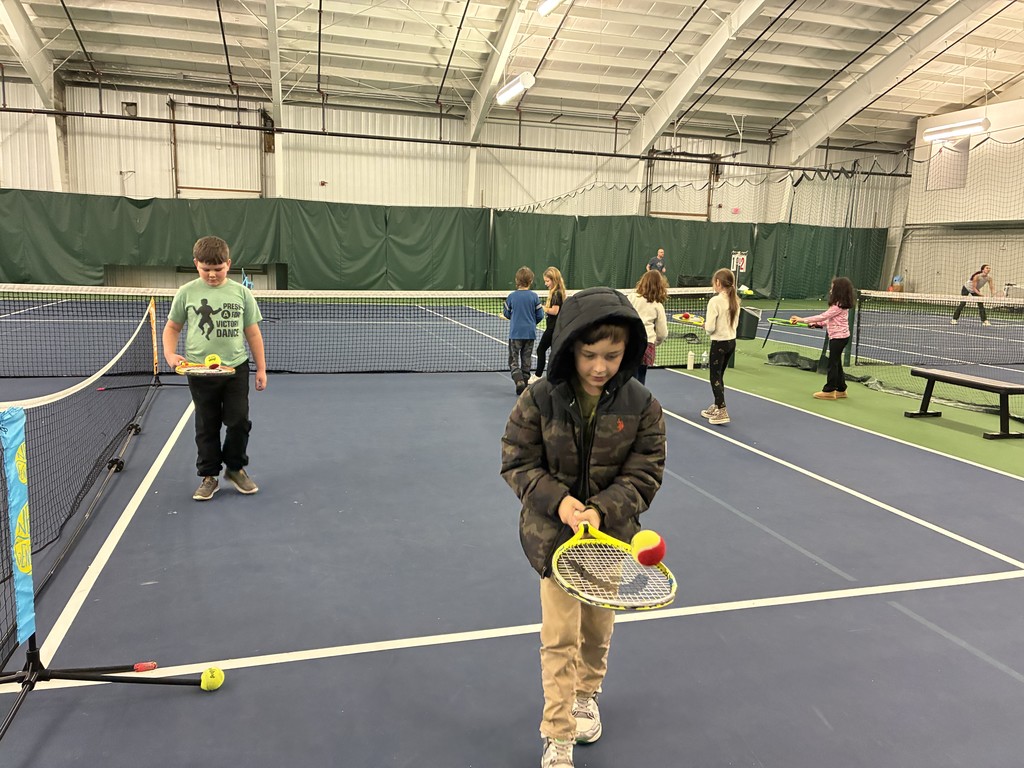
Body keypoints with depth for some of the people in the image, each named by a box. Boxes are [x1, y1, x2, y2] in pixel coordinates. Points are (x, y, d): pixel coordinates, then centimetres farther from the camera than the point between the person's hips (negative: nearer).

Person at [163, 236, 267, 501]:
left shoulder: (241, 292, 1)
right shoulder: (186, 293, 1)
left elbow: (253, 332, 6)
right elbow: (172, 327, 12)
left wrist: (261, 368, 5)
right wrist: (170, 353, -6)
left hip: (236, 369, 0)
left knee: (239, 421, 2)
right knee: (206, 426, 9)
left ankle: (235, 468, 23)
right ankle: (209, 476, 22)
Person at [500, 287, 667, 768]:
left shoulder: (641, 406, -12)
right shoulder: (540, 400, -16)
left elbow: (643, 474, -10)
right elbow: (518, 462, -9)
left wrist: (601, 510, -25)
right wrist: (557, 500, -24)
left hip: (611, 533, 2)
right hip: (555, 532, -2)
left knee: (598, 628, 21)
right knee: (559, 637, 2)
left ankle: (587, 693, 50)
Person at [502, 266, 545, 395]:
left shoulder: (512, 296, -7)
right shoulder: (534, 296, -6)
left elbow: (506, 314, 3)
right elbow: (540, 315, -2)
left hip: (515, 333, -1)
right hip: (530, 333, 2)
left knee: (513, 360, 4)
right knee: (526, 360, 13)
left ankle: (519, 381, -17)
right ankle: (525, 382, 18)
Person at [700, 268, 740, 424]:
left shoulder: (715, 301, -18)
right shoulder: (735, 300, 4)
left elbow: (710, 328, -19)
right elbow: (735, 323, 13)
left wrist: (705, 324, 1)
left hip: (719, 343, -7)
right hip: (732, 341, 8)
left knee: (715, 377, 1)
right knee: (719, 376, 19)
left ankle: (722, 412, -2)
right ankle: (716, 407, 28)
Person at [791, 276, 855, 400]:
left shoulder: (838, 306, -19)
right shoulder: (841, 304, 10)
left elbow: (823, 316, -21)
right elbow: (829, 320, 14)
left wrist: (803, 319, -20)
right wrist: (818, 323, 4)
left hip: (838, 337, -10)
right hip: (840, 337, 10)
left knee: (833, 363, -3)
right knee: (836, 363, 15)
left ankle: (829, 391, 3)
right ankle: (841, 389, 22)